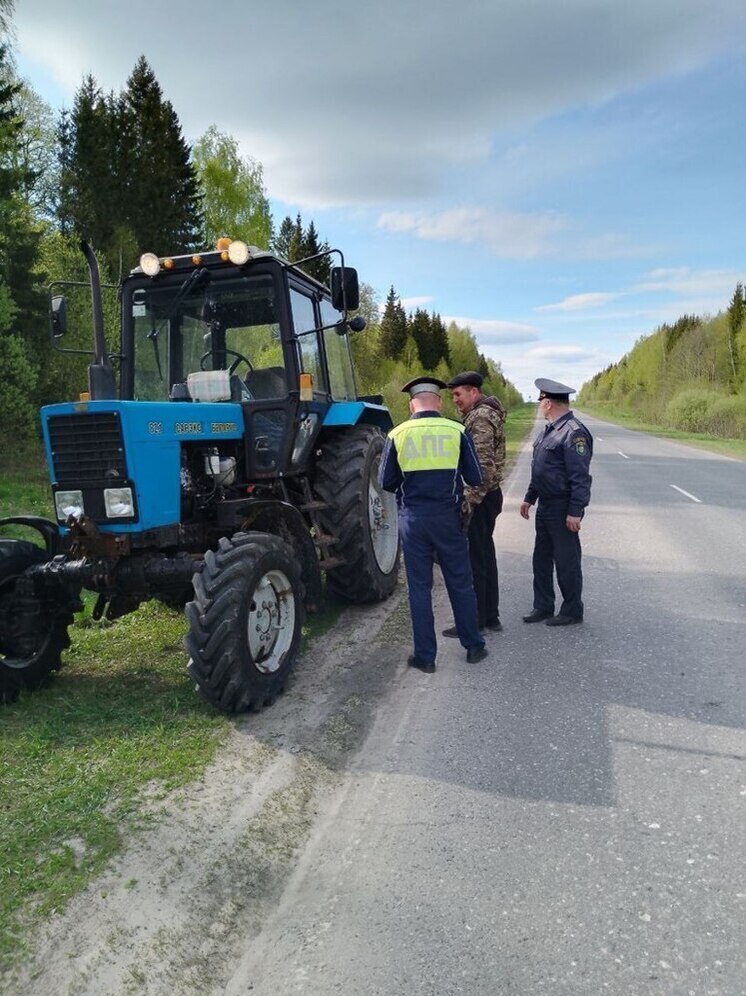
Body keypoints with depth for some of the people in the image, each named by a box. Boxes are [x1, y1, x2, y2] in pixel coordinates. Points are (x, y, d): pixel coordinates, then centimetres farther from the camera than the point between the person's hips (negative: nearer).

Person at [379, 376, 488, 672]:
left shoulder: (397, 435, -4)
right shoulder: (456, 431, -4)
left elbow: (386, 483, 0)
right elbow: (475, 478, -2)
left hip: (413, 518, 0)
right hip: (448, 517, 0)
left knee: (420, 587, 10)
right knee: (460, 583, 14)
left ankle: (425, 656, 16)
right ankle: (474, 646, 26)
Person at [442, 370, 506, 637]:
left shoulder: (480, 417, -16)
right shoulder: (485, 413, 16)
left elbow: (483, 466, -25)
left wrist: (470, 500, -25)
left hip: (481, 497, -11)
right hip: (488, 495, 11)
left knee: (475, 558, -3)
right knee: (485, 555, 16)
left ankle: (475, 621, 5)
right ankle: (490, 616, 25)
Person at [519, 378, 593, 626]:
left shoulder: (574, 432, -18)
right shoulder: (549, 430, 13)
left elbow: (580, 477, -22)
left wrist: (575, 512, -23)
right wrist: (529, 498, 22)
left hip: (563, 510, -10)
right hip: (545, 506, 10)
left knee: (566, 561, 3)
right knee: (541, 559, 16)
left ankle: (572, 611, 18)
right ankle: (543, 607, 28)